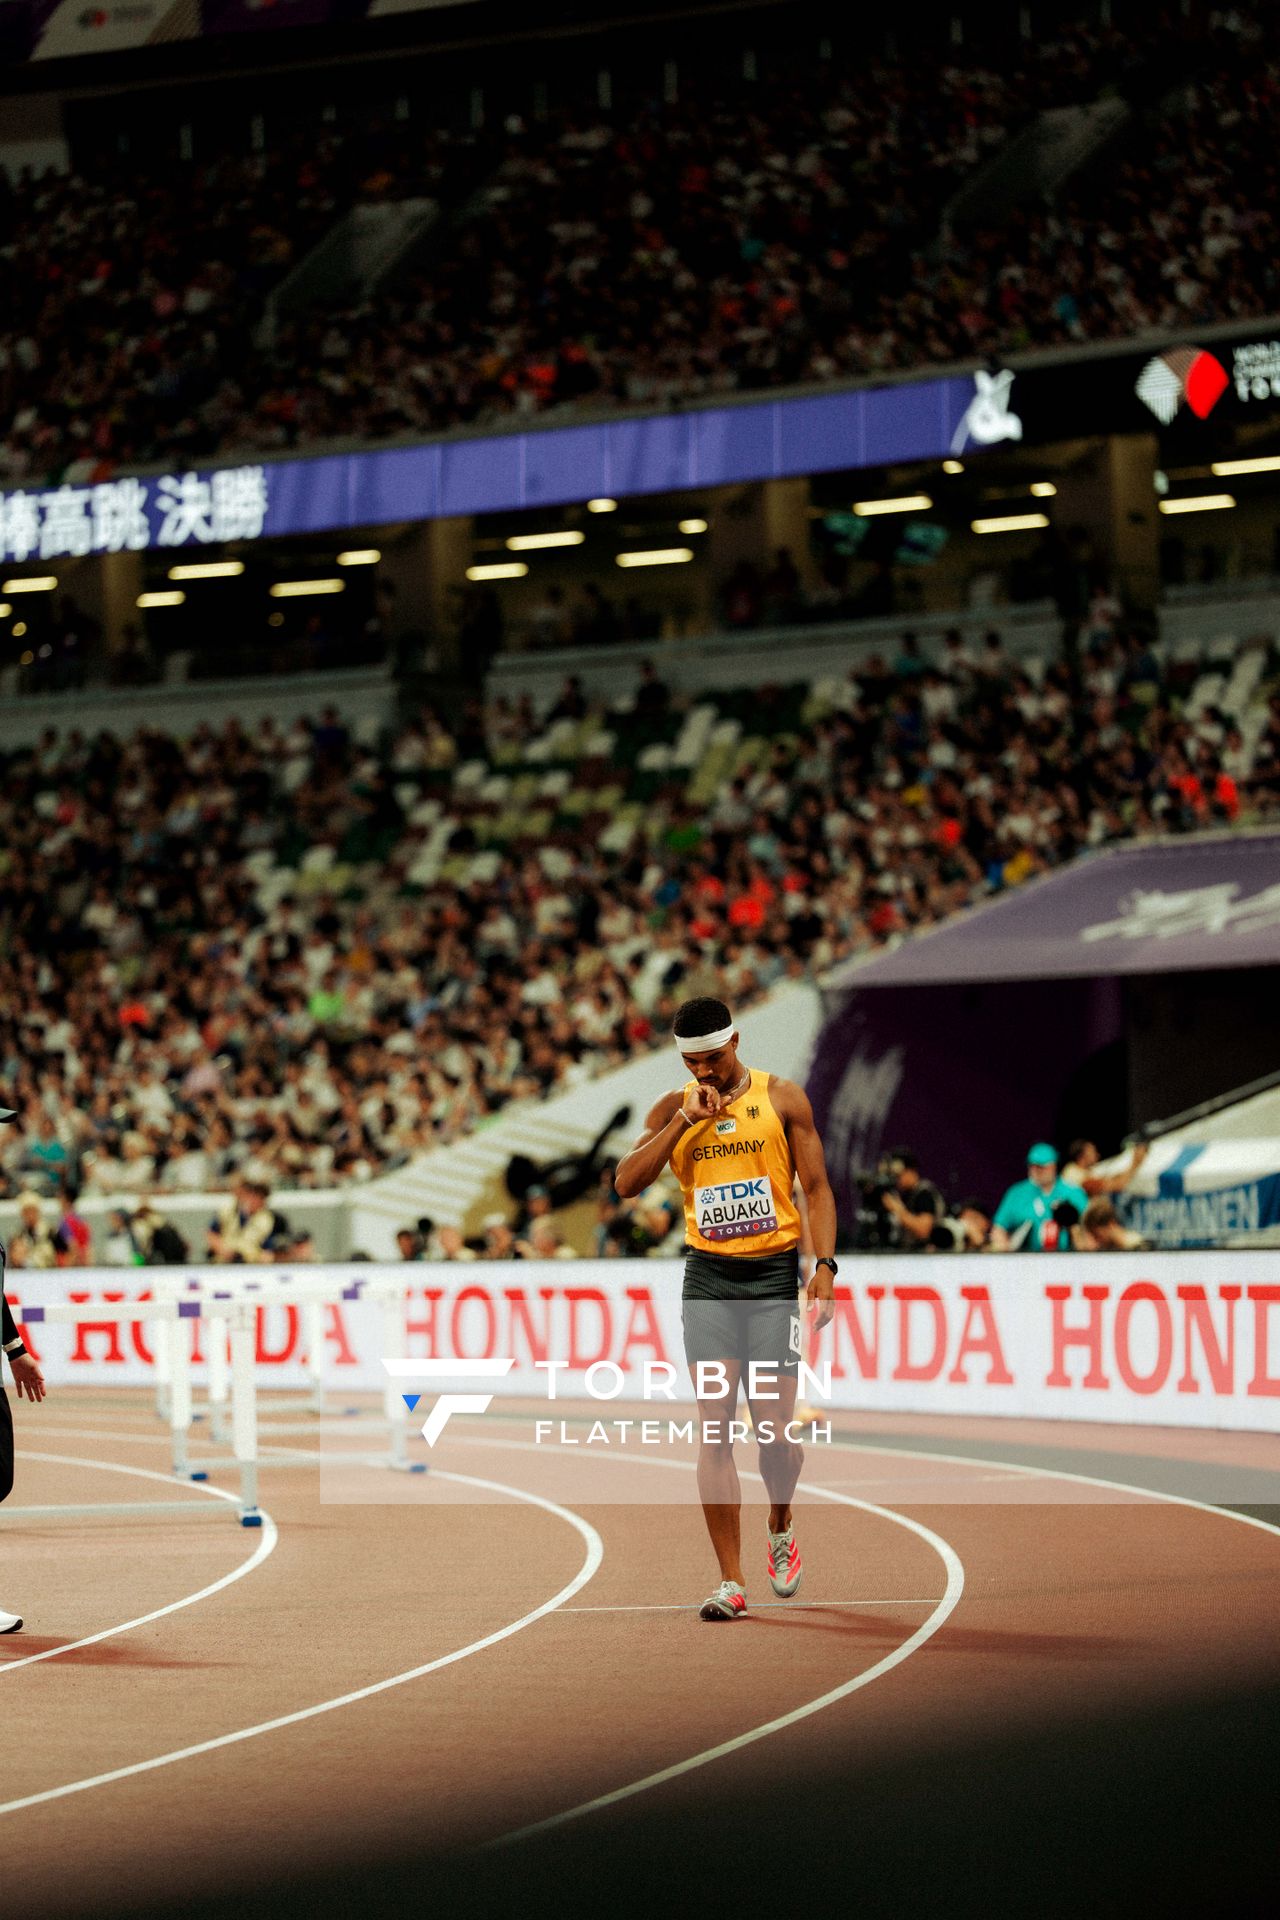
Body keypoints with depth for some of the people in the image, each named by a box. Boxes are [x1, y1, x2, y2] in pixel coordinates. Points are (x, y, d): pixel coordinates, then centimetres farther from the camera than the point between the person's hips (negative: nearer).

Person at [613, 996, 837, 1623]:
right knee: (713, 1431, -5)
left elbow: (816, 1186, 2)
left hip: (773, 1274, -2)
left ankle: (781, 1527, 28)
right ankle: (732, 1582, -3)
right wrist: (684, 1120, -12)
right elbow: (626, 1183, -5)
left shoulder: (782, 1098, 2)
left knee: (773, 1429, -4)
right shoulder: (673, 1110, 7)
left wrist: (824, 1265, -10)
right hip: (707, 1278, 2)